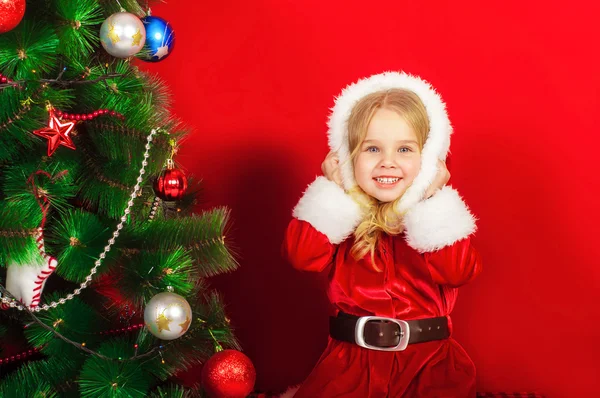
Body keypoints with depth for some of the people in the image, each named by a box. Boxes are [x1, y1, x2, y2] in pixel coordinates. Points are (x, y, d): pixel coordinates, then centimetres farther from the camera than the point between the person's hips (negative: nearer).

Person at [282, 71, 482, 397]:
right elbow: (301, 256, -12)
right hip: (353, 360, 0)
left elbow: (459, 271, -14)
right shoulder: (341, 212, 3)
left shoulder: (439, 210, 2)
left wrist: (433, 200, -13)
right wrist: (332, 190, -8)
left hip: (428, 360, 0)